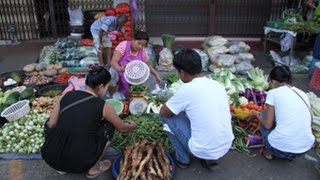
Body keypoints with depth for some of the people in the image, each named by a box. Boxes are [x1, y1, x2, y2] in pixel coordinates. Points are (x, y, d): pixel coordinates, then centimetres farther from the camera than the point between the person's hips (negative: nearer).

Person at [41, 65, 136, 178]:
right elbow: (122, 128, 13)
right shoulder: (103, 106, -4)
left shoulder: (66, 96, 4)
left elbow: (51, 125, 10)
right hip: (79, 163, -3)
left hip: (50, 157, 4)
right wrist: (132, 125, 36)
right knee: (108, 125, 15)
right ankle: (94, 168, 22)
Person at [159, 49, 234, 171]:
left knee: (167, 116, 5)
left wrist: (175, 106, 19)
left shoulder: (187, 89, -16)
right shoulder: (218, 85, 3)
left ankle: (182, 159, 18)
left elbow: (163, 112, -3)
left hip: (203, 150, -6)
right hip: (226, 147, 7)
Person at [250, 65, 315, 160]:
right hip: (306, 148, 5)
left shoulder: (273, 93, -4)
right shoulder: (303, 94, 11)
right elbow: (309, 120, 17)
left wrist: (256, 115, 15)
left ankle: (269, 151, 16)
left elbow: (267, 125, -5)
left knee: (264, 114, 19)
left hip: (280, 149, -5)